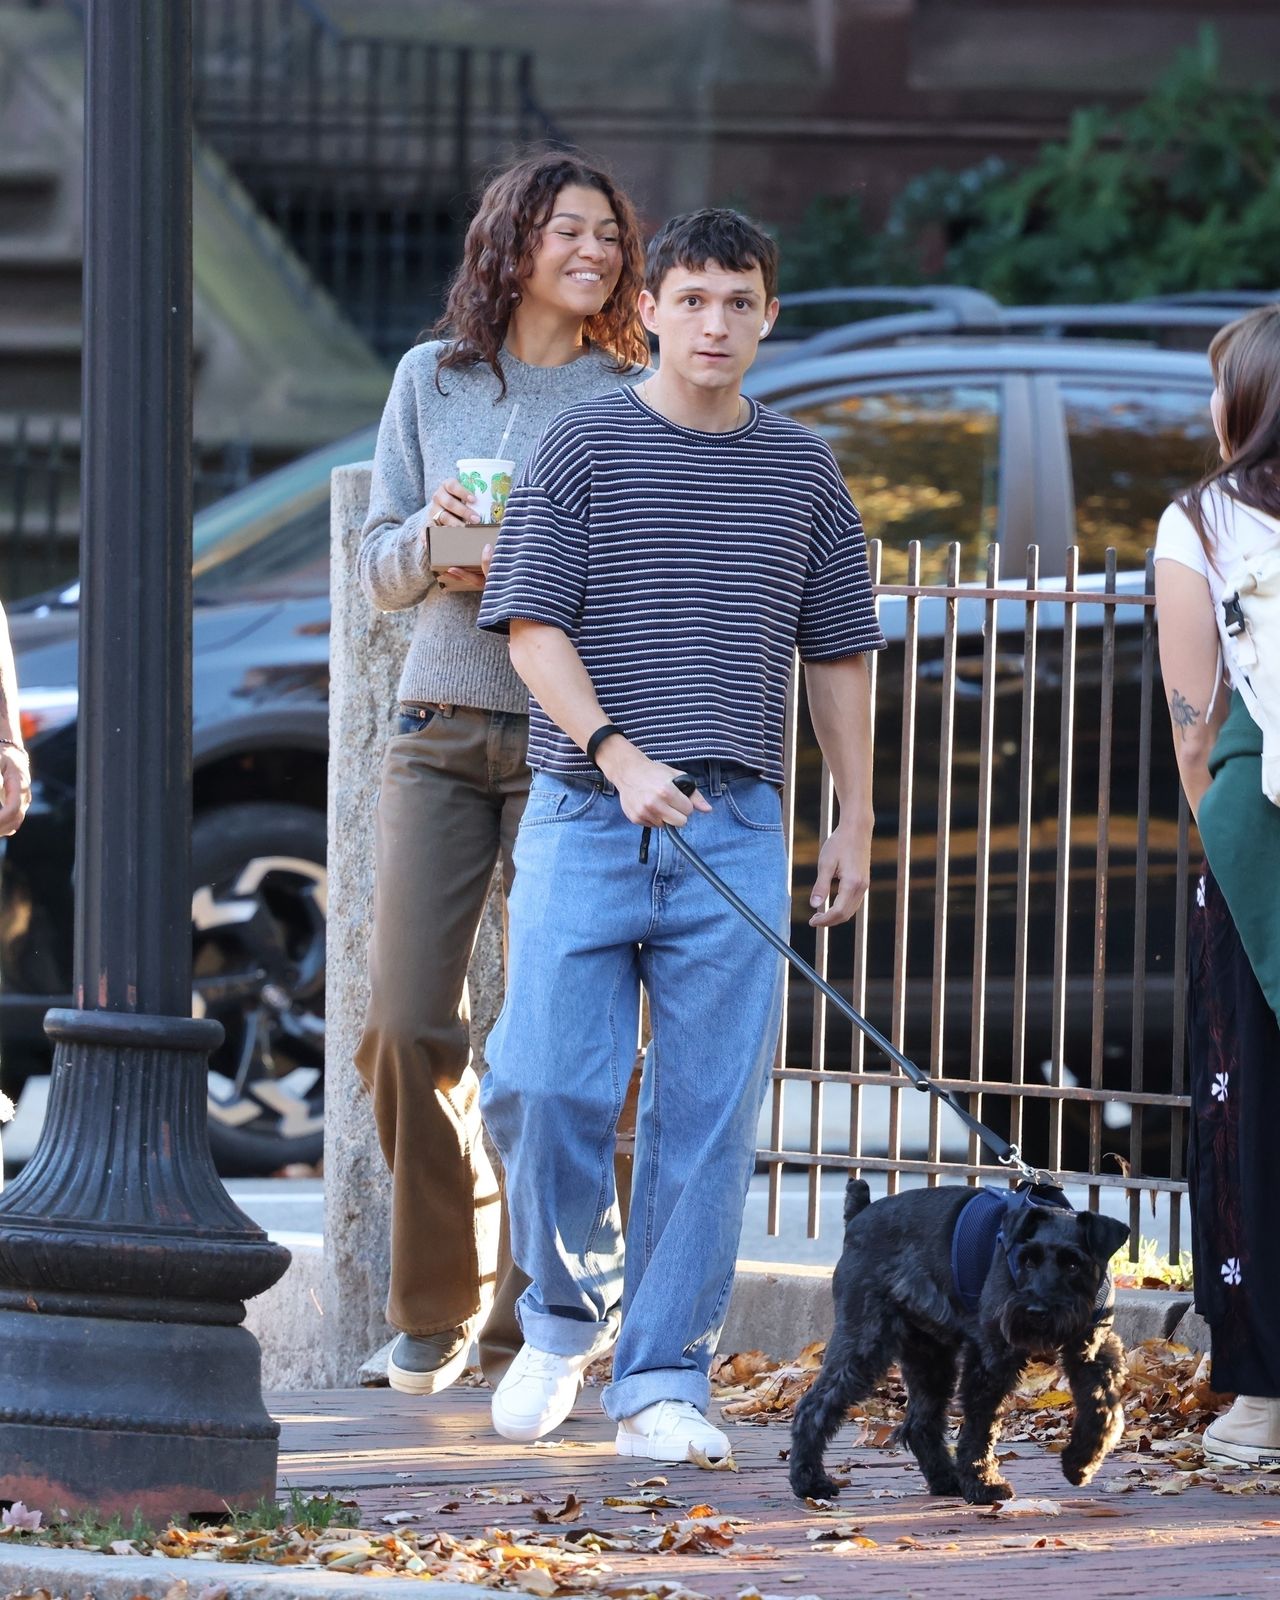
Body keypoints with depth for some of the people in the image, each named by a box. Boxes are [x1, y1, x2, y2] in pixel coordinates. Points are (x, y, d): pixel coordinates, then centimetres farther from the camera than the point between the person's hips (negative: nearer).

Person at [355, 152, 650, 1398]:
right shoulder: (431, 381, 10)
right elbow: (380, 570, 10)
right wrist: (436, 536, -10)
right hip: (439, 730, 2)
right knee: (405, 1024, -3)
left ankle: (530, 1323, 4)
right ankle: (436, 1305, 12)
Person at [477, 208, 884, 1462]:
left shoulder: (803, 473, 12)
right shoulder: (583, 448, 1)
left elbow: (836, 656, 18)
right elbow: (532, 628, -5)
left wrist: (855, 820, 14)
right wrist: (618, 753, -18)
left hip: (735, 827, 2)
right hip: (587, 810, -2)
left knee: (708, 1107, -2)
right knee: (547, 1084, -10)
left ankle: (662, 1382, 3)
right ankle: (568, 1312, 17)